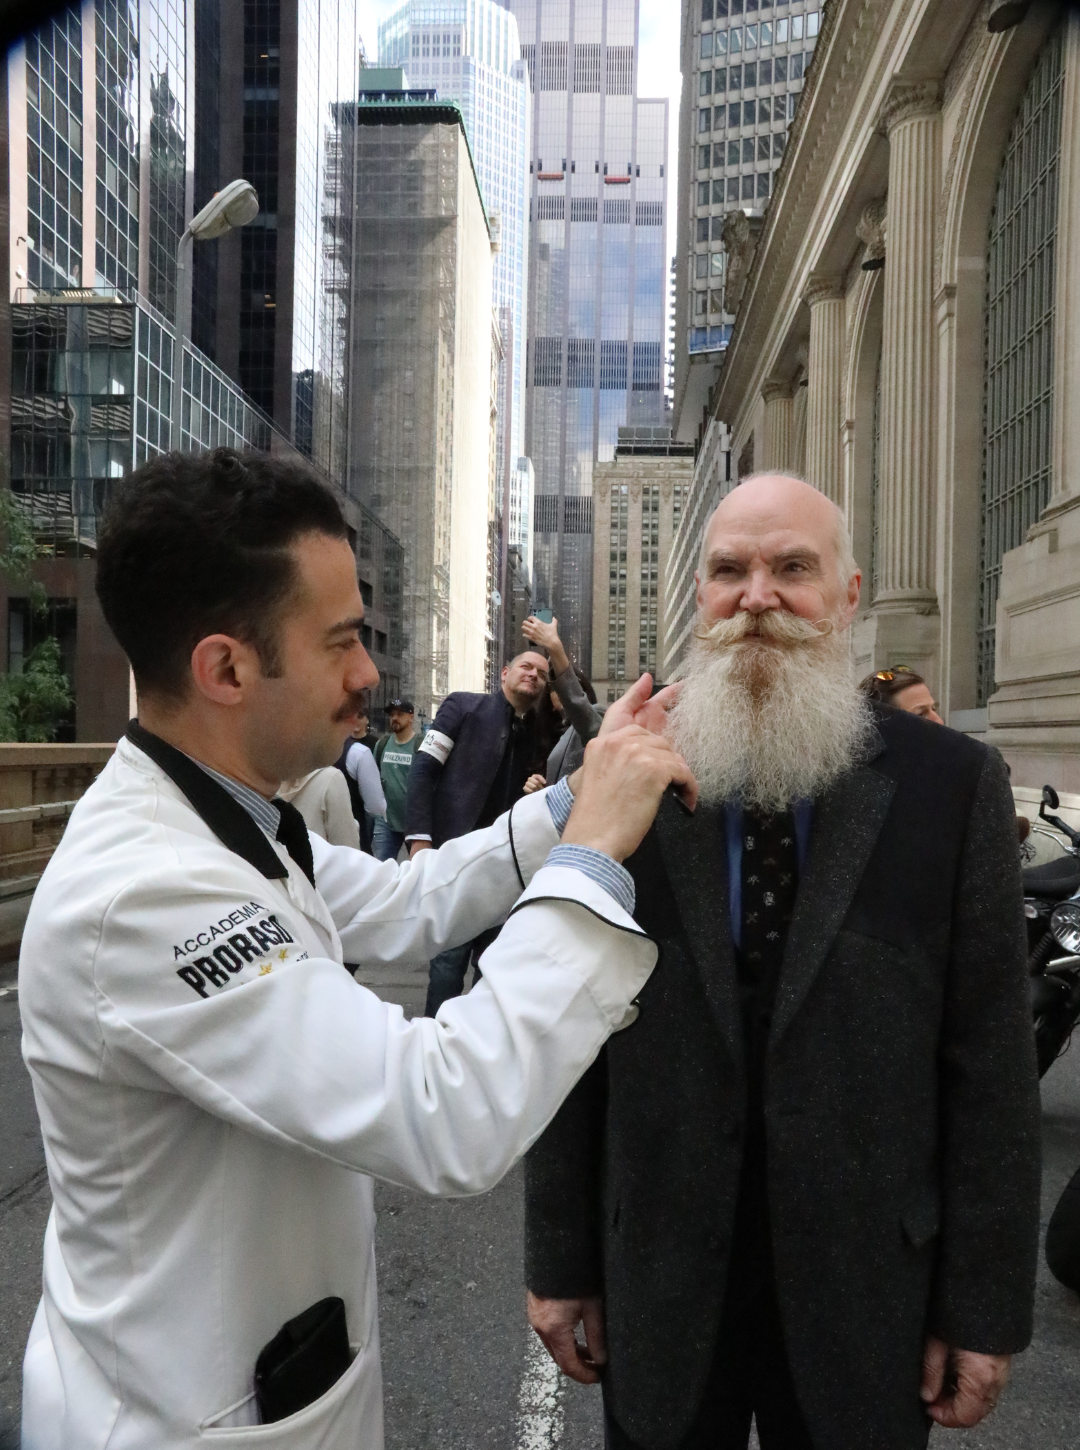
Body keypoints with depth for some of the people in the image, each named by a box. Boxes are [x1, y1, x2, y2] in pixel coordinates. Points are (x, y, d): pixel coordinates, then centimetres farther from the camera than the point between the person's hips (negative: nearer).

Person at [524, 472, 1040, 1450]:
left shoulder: (954, 783, -8)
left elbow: (989, 1058, -5)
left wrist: (987, 1305, -2)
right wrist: (559, 1259, 1)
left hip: (869, 1285, 0)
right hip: (658, 1279, 1)